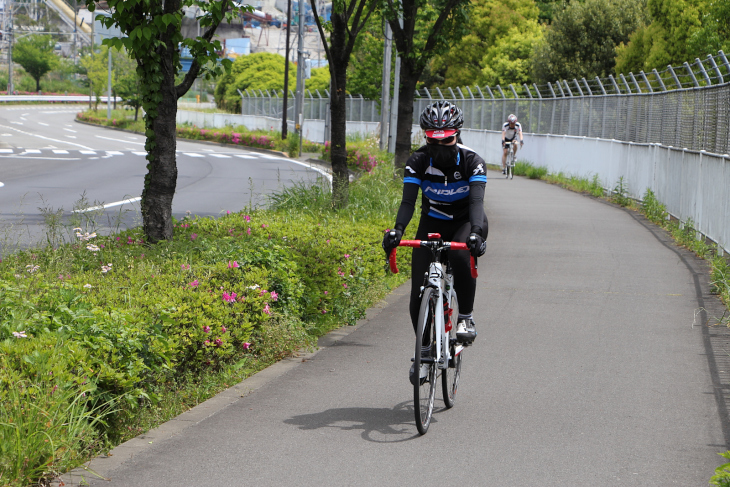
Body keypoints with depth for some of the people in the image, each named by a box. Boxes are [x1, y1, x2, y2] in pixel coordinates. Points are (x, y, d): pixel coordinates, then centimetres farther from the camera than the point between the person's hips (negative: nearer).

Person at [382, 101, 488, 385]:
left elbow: (476, 200, -35)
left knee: (462, 256, -39)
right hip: (432, 225, 2)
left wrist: (476, 233, -54)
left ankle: (466, 318, -18)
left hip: (466, 222, -2)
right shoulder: (418, 162, -18)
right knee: (418, 295, -10)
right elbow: (408, 201, -27)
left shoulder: (472, 161, -22)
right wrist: (397, 230, -47)